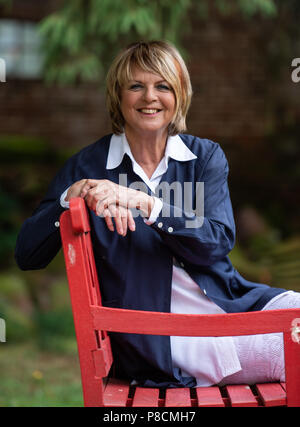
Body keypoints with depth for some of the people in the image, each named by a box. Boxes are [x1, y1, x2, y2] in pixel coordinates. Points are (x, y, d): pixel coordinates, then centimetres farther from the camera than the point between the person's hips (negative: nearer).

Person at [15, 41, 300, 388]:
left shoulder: (206, 156, 9)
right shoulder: (87, 166, 3)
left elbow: (217, 244, -6)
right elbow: (26, 255, -2)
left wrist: (144, 202, -20)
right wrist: (74, 195, -18)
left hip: (229, 302, 5)